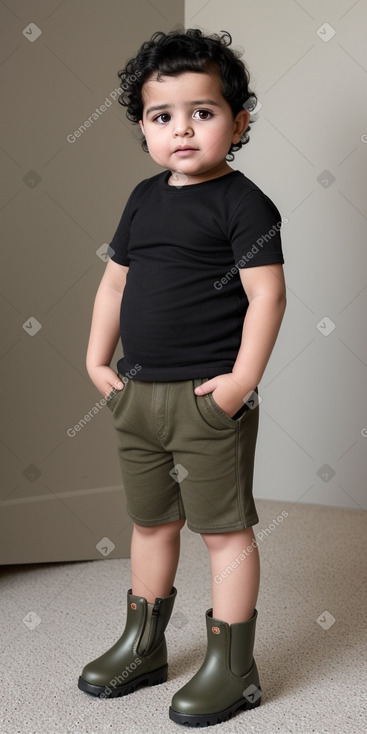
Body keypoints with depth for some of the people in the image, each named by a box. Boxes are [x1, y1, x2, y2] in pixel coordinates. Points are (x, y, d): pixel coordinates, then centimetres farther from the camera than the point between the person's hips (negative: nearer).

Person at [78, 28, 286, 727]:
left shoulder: (242, 202, -10)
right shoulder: (145, 198, 11)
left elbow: (266, 294, -15)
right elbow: (114, 281, 16)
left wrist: (242, 381, -19)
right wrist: (98, 360, 10)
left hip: (208, 398, -7)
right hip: (137, 393, 7)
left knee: (224, 529, 3)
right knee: (150, 522, 19)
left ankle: (232, 668, 17)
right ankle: (142, 647, 35)